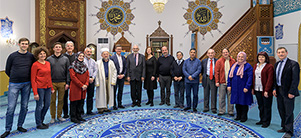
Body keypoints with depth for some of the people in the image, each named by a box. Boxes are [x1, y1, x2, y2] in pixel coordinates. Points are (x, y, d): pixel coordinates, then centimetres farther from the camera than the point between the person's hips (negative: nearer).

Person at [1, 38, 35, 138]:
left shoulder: (31, 56, 4)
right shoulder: (12, 56, 0)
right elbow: (7, 70, 8)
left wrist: (28, 79, 8)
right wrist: (14, 78, 9)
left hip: (27, 84, 2)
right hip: (14, 84, -2)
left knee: (24, 107, 8)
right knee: (11, 107, -2)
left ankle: (20, 126, 23)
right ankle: (8, 129, 11)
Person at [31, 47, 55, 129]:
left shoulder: (48, 63, 9)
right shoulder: (35, 65, -9)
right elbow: (33, 80, -11)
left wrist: (52, 88, 14)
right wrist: (35, 93, -15)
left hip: (48, 87, 7)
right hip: (39, 88, -6)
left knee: (47, 105, 13)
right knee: (39, 106, 3)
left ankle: (41, 121, 31)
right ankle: (39, 124, 19)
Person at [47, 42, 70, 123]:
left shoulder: (65, 59, 6)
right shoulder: (49, 59, 4)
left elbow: (68, 72, 4)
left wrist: (67, 83, -2)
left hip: (62, 83, 1)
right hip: (52, 83, -1)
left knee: (61, 100, 7)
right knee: (52, 100, 5)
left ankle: (59, 116, 21)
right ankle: (53, 117, 17)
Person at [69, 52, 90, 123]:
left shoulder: (85, 66, 12)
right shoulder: (73, 66, -6)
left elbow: (87, 76, 9)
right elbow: (73, 77, -13)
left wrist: (86, 84, -7)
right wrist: (81, 85, -17)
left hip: (83, 88, 6)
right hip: (75, 87, -6)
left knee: (81, 102, 12)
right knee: (74, 103, 2)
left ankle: (78, 116, 24)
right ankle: (73, 117, 13)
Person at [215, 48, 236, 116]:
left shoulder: (233, 61, 6)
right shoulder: (219, 61, 2)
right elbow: (216, 72, -1)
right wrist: (217, 81, -7)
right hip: (222, 82, -1)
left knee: (230, 97, 7)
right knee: (221, 97, 5)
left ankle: (231, 111, 18)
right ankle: (221, 111, 16)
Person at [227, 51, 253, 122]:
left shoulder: (248, 66, -7)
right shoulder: (234, 65, 9)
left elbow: (250, 77, -12)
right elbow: (230, 75, 11)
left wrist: (247, 87, -17)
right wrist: (229, 85, 5)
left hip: (243, 88, -5)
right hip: (235, 88, 5)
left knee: (244, 102, 5)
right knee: (237, 102, 12)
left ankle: (244, 117, 18)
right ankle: (238, 116, 25)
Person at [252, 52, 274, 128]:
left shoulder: (269, 66, -8)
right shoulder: (256, 66, 12)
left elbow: (270, 79, -13)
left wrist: (266, 90, -17)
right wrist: (253, 88, 11)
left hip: (265, 90, -6)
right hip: (257, 90, 6)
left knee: (266, 106, 5)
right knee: (260, 106, 15)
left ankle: (266, 121, 16)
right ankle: (262, 119, 27)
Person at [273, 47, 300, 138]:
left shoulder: (293, 64, -10)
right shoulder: (276, 64, 11)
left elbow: (295, 79, -14)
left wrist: (291, 92, -18)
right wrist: (274, 89, 7)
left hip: (288, 92, -7)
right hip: (279, 91, 7)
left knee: (289, 112, 1)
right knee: (281, 110, 16)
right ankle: (284, 127, 31)